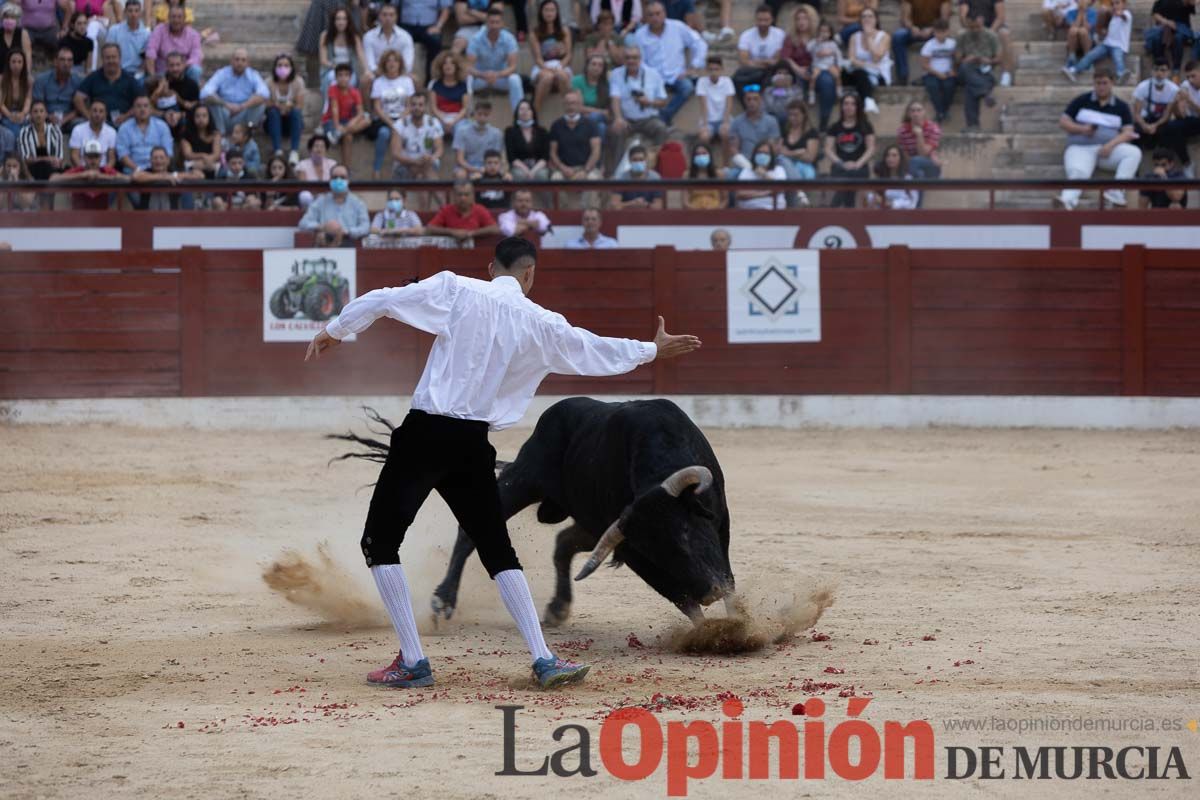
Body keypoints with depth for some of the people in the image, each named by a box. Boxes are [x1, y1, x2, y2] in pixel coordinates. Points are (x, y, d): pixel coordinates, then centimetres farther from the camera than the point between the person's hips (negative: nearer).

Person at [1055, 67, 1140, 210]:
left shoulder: (1121, 107, 14)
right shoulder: (1082, 101, 14)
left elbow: (1128, 133, 5)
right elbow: (1063, 122, 12)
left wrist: (1111, 144, -15)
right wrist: (1081, 129, -8)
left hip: (1109, 149, 2)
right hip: (1081, 148, -2)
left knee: (1134, 152, -27)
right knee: (1078, 172, -35)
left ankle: (1116, 192, -37)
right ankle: (1068, 200, -61)